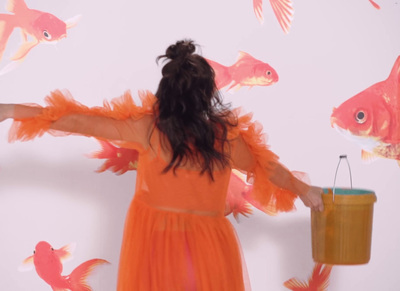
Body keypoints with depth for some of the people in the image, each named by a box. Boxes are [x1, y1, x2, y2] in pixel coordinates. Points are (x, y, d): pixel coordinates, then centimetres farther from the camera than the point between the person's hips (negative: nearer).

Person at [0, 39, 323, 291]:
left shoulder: (147, 128, -12)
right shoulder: (225, 135, -9)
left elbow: (79, 121, -7)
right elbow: (265, 166, 8)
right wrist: (303, 190, 27)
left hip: (155, 243, 0)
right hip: (207, 247, 0)